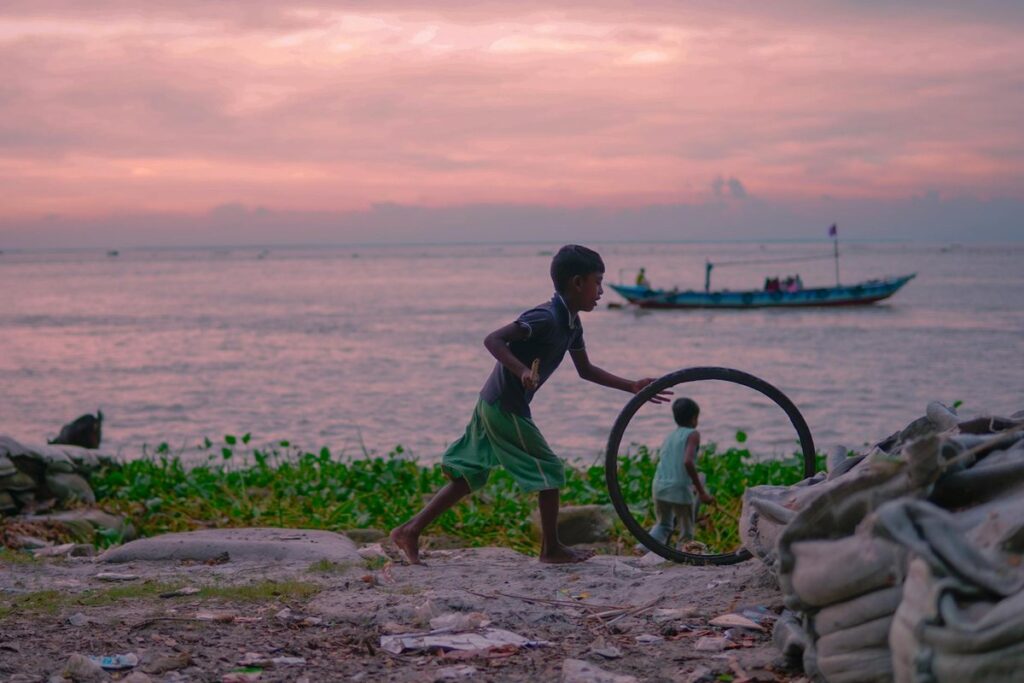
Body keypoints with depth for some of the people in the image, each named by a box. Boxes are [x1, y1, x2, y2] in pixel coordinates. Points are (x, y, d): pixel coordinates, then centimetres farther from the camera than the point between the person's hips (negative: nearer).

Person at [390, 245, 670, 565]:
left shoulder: (571, 324, 10)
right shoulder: (546, 318, -20)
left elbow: (586, 370, 22)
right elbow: (493, 339, -25)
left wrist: (632, 386, 17)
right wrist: (523, 371, -38)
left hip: (492, 404, 10)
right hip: (506, 409, -10)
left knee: (470, 477, 12)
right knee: (550, 471, 1)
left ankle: (410, 530, 13)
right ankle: (551, 548, 12)